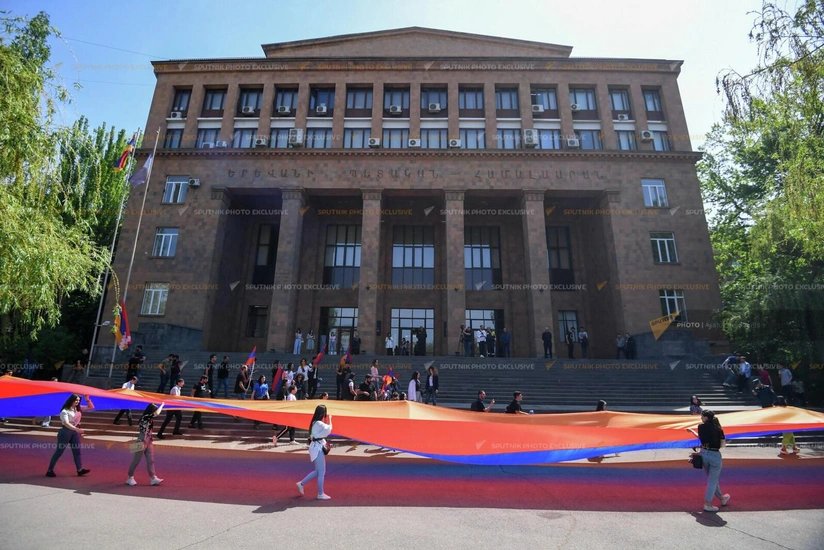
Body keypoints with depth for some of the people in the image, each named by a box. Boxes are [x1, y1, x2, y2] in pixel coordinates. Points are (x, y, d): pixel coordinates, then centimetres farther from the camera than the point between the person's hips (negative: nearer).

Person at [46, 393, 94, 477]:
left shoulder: (78, 409, 5)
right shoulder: (65, 411, -15)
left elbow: (91, 407, 8)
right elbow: (66, 423, -25)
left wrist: (87, 399, -6)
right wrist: (76, 429, -36)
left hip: (75, 431, 6)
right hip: (66, 431, -6)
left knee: (77, 451, 4)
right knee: (59, 451, 3)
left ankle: (80, 469, 5)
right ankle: (50, 470, 16)